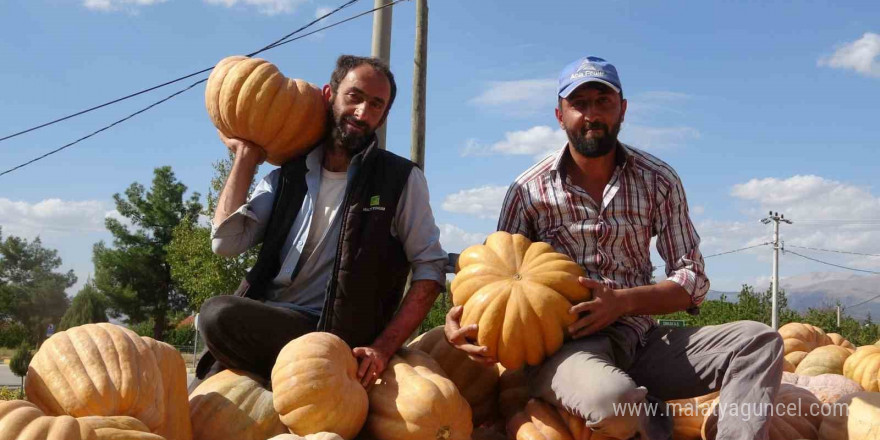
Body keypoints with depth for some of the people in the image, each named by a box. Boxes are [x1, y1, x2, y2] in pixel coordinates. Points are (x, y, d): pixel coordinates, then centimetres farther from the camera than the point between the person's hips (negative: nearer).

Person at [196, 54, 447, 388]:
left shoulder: (401, 179, 3)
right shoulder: (286, 177, 13)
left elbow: (431, 267, -1)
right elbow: (227, 242, 1)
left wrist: (383, 348, -13)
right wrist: (246, 155, 9)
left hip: (337, 341, -5)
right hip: (266, 327, 5)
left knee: (218, 314, -27)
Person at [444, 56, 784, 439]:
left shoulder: (658, 181, 4)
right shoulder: (528, 191, -1)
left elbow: (692, 281, 4)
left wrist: (622, 301, -15)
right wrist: (463, 318, -17)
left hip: (641, 339, 4)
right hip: (562, 346, -3)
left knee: (758, 341, -16)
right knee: (614, 400, -37)